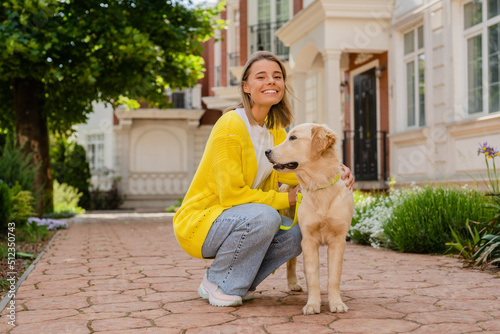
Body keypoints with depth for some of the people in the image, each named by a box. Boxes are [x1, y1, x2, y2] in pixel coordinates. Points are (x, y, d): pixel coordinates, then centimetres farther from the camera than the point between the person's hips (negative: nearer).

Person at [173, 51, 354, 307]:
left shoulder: (275, 129, 7)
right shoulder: (230, 126, -19)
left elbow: (285, 169, -9)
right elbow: (231, 194, -22)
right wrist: (286, 199, -18)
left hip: (241, 218, 8)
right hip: (199, 219, -8)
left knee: (296, 234, -11)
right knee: (263, 216, -32)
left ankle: (237, 283, 8)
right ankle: (217, 284, -10)